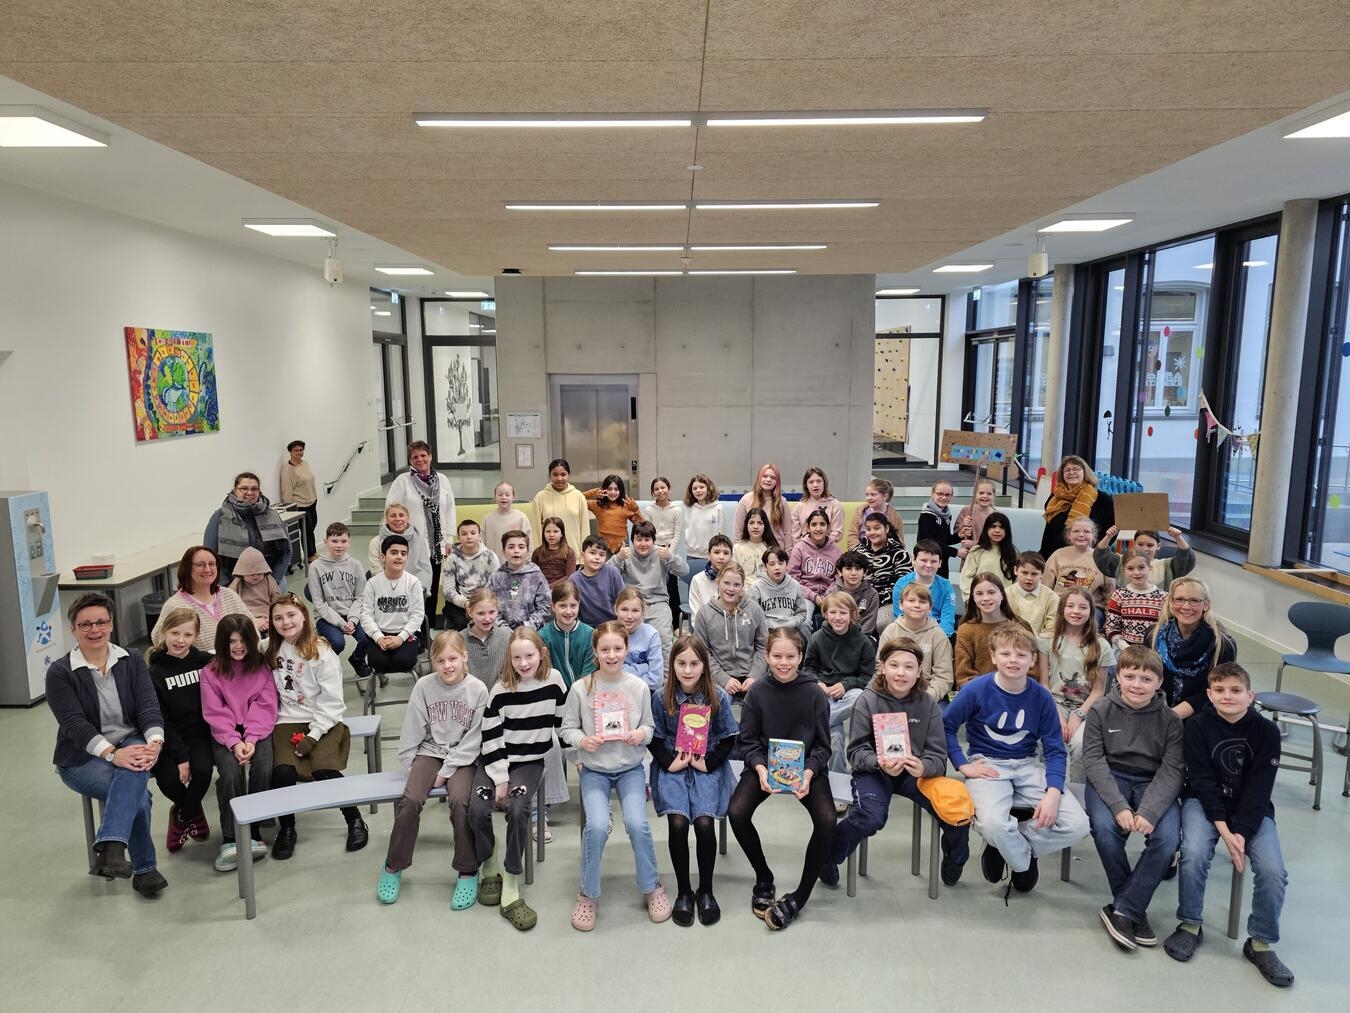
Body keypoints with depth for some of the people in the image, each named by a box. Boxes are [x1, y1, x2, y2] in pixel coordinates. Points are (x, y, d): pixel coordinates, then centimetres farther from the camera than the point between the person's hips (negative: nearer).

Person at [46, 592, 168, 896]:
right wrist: (112, 754, -32)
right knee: (137, 796, -28)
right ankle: (143, 870, -11)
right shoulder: (60, 672, -4)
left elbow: (149, 708, -6)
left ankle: (111, 847, -44)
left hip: (130, 744, 2)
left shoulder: (132, 662, 4)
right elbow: (74, 723, -16)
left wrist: (154, 741, -28)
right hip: (82, 757, -2)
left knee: (137, 769, -36)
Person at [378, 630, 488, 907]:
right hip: (429, 752, 2)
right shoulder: (424, 686, -5)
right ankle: (393, 866, 0)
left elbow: (473, 739, -9)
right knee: (410, 799, -23)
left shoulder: (478, 690, -10)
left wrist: (447, 771, -12)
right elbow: (412, 731, 1)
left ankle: (468, 872, -9)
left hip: (463, 757, -2)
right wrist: (411, 767, -2)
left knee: (460, 800, -28)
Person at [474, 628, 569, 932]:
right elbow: (490, 737, -8)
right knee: (477, 809, -22)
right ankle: (489, 869, 7)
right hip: (498, 761, 0)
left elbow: (564, 721, 7)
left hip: (532, 762, 0)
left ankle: (511, 889, -14)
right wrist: (500, 778, -11)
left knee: (518, 810, -26)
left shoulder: (554, 681, -6)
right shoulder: (500, 690, -10)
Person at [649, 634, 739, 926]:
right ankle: (683, 891, 0)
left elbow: (729, 738, 3)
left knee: (704, 822, -21)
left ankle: (706, 891, 2)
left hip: (708, 767, 0)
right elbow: (654, 738, 4)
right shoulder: (661, 697, -3)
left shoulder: (718, 697, -4)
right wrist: (670, 762, -9)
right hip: (672, 768, 1)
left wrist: (708, 763, -9)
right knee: (678, 823, -21)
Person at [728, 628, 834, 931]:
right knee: (737, 813, -24)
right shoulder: (757, 692, -4)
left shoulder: (814, 693, -5)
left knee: (827, 821, -26)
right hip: (765, 765, 1)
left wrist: (808, 774, -18)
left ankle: (800, 896, -5)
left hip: (807, 767, 0)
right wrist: (761, 769, -18)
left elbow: (822, 745, 0)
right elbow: (747, 740, 0)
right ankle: (763, 878, 5)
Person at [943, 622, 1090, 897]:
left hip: (1028, 766, 4)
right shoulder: (976, 689, -11)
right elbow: (945, 726, -1)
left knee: (1077, 825, -17)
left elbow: (1054, 749, 0)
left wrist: (1053, 792, -14)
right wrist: (963, 765, -11)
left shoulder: (1041, 696, -4)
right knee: (994, 824, -34)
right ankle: (1024, 862, 3)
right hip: (987, 765, -3)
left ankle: (1006, 845, 5)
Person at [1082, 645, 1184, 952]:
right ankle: (1135, 909, -7)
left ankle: (1122, 911, -13)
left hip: (1153, 783, 1)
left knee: (1167, 838, -26)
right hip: (1109, 779, -1)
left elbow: (1172, 770, -9)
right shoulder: (1101, 712, -4)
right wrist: (1119, 806, -24)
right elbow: (1094, 760, -10)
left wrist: (1149, 811, -24)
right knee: (1105, 829, -29)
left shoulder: (1169, 719, -2)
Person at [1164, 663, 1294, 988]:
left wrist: (1241, 833, -19)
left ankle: (1261, 943, 3)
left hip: (1252, 809, 2)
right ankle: (1190, 925, -4)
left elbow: (1259, 789, -10)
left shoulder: (1266, 731, -7)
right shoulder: (1197, 726, -10)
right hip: (1205, 802, -1)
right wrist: (1224, 830, -20)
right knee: (1194, 855, -27)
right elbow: (1202, 782, -11)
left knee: (1274, 872, -19)